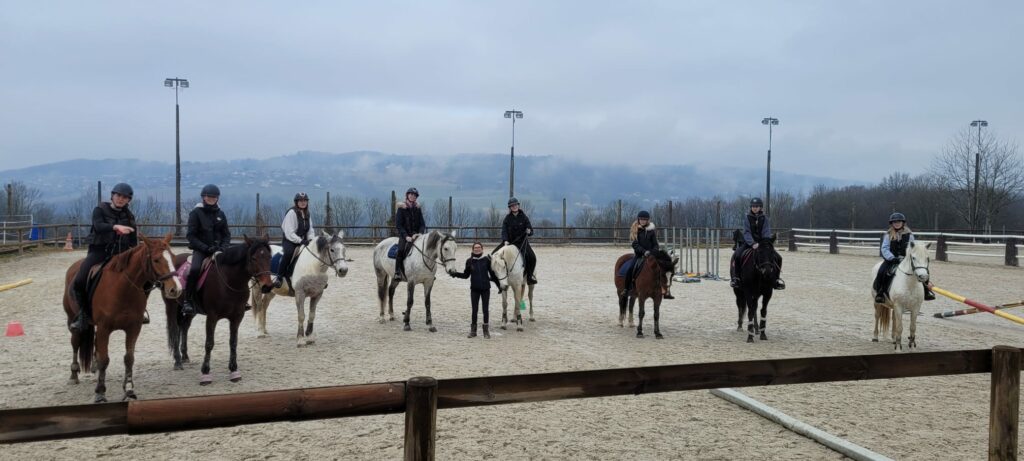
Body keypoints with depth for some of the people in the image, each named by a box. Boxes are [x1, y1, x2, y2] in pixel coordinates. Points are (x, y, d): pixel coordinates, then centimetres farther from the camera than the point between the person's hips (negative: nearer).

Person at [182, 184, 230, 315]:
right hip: (200, 249, -4)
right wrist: (206, 248, -15)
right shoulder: (196, 213, -1)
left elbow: (227, 234, 13)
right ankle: (188, 301, -22)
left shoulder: (220, 214, 10)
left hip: (217, 249, 4)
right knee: (195, 269, -30)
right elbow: (191, 235, -5)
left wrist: (223, 247, -7)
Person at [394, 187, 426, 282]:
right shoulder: (401, 208, -1)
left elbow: (422, 223, 8)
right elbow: (398, 225, -7)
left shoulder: (418, 209, 10)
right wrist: (406, 236, -18)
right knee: (401, 250, -29)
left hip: (416, 234, 4)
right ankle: (397, 272, -26)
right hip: (404, 235, -4)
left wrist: (420, 233, -12)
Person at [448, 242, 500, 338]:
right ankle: (473, 330, 18)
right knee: (474, 309, 8)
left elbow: (492, 274, 3)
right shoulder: (469, 261, -1)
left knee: (486, 309, 5)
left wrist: (499, 284, 2)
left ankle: (486, 330, 17)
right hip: (474, 289, 1)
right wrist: (455, 274, -6)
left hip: (485, 288, -1)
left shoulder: (487, 259, -4)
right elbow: (466, 275, 6)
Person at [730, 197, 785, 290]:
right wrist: (752, 243, -28)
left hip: (762, 242, 2)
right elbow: (747, 232, -12)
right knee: (736, 255, -27)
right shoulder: (747, 218, -3)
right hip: (749, 242, -2)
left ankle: (776, 278, 8)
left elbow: (767, 233, -4)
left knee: (777, 257, -11)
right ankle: (735, 277, -14)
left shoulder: (764, 218, 2)